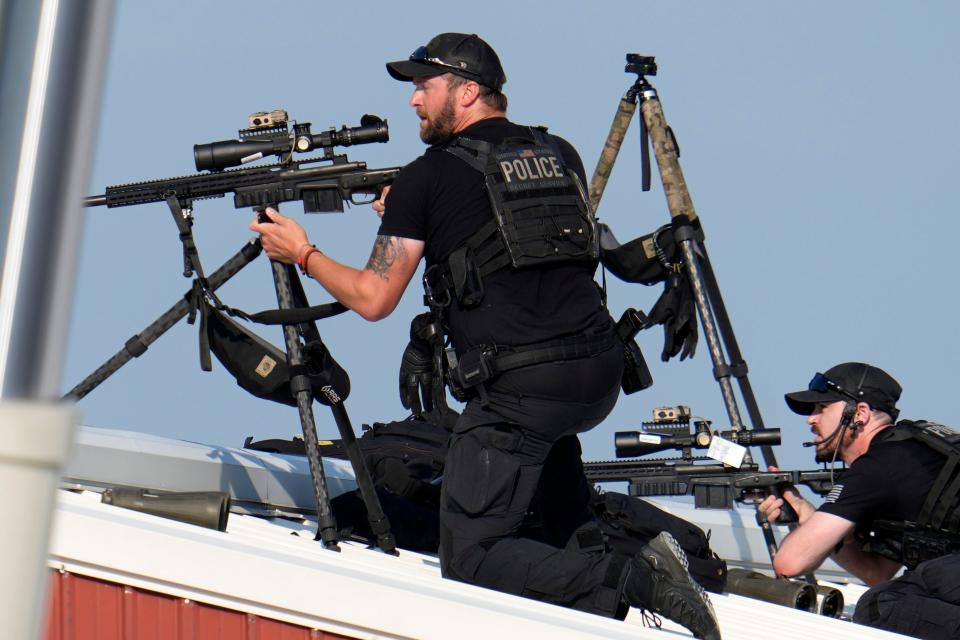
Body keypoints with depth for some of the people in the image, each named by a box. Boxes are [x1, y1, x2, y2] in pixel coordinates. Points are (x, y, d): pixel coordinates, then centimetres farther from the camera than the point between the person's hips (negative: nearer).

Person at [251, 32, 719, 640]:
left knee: (470, 559, 0)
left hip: (519, 389, -7)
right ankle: (580, 542, 24)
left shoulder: (426, 178, 1)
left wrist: (303, 253, 21)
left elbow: (373, 299, 4)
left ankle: (633, 579, -18)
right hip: (602, 378, 7)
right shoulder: (560, 154, 17)